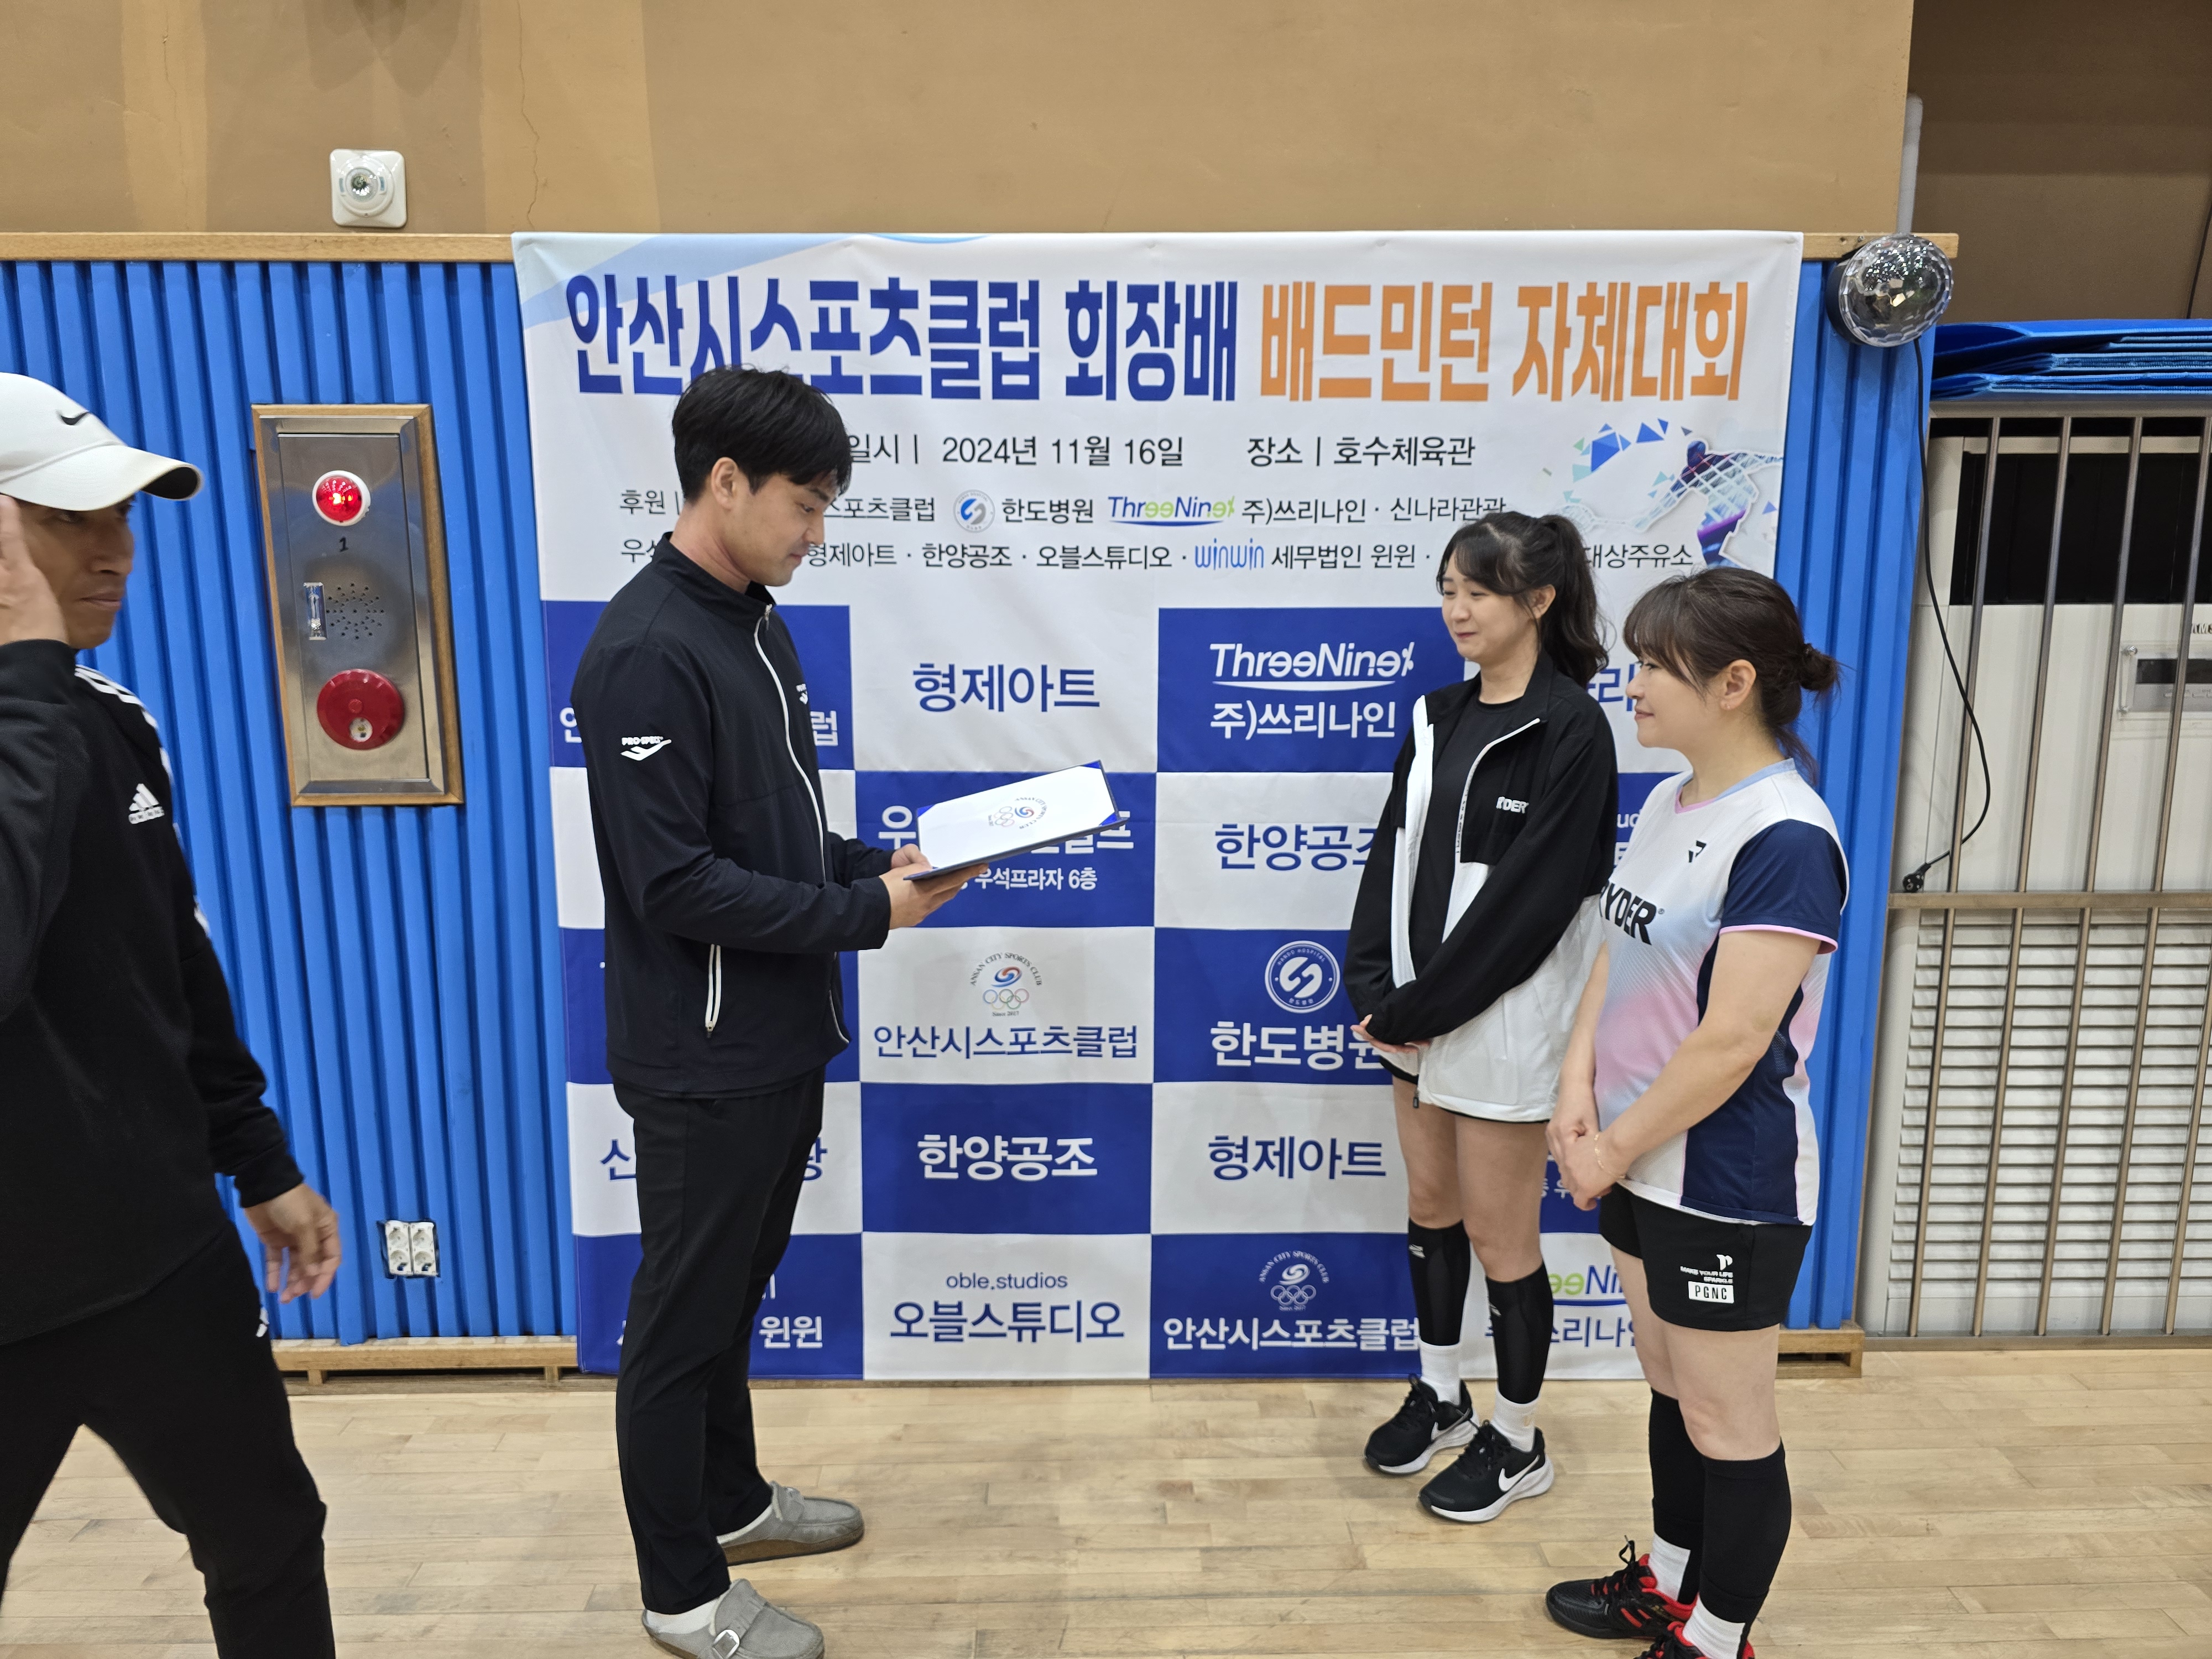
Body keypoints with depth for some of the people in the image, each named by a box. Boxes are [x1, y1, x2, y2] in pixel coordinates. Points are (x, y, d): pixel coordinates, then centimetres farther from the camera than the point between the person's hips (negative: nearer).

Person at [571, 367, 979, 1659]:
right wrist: (868, 913, -20)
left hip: (780, 1042, 9)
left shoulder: (756, 623, 8)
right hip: (704, 1060, -9)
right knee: (684, 1315, 8)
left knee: (735, 1292, 23)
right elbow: (675, 882, -25)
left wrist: (884, 863, -1)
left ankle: (731, 1498, 43)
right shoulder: (646, 652, -20)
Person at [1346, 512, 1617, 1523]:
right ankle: (1441, 1395, 39)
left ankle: (1517, 1442, 26)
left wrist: (1422, 1008, -16)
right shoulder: (1441, 716, 7)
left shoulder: (1569, 730, -15)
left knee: (1499, 1232, 6)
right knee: (1430, 1206, 19)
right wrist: (1375, 990, -6)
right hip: (1417, 1013, 7)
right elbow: (1393, 856, 5)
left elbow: (1531, 896, -19)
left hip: (1501, 1021, -7)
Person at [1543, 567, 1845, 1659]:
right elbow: (1617, 950, 8)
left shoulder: (1784, 837, -22)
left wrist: (1615, 1150, -15)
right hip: (1643, 1163, 8)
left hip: (1727, 1185, -8)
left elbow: (1732, 1041, -24)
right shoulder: (1667, 803, 4)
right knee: (1669, 1383, 24)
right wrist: (1579, 1087, -7)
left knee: (1726, 1421, 10)